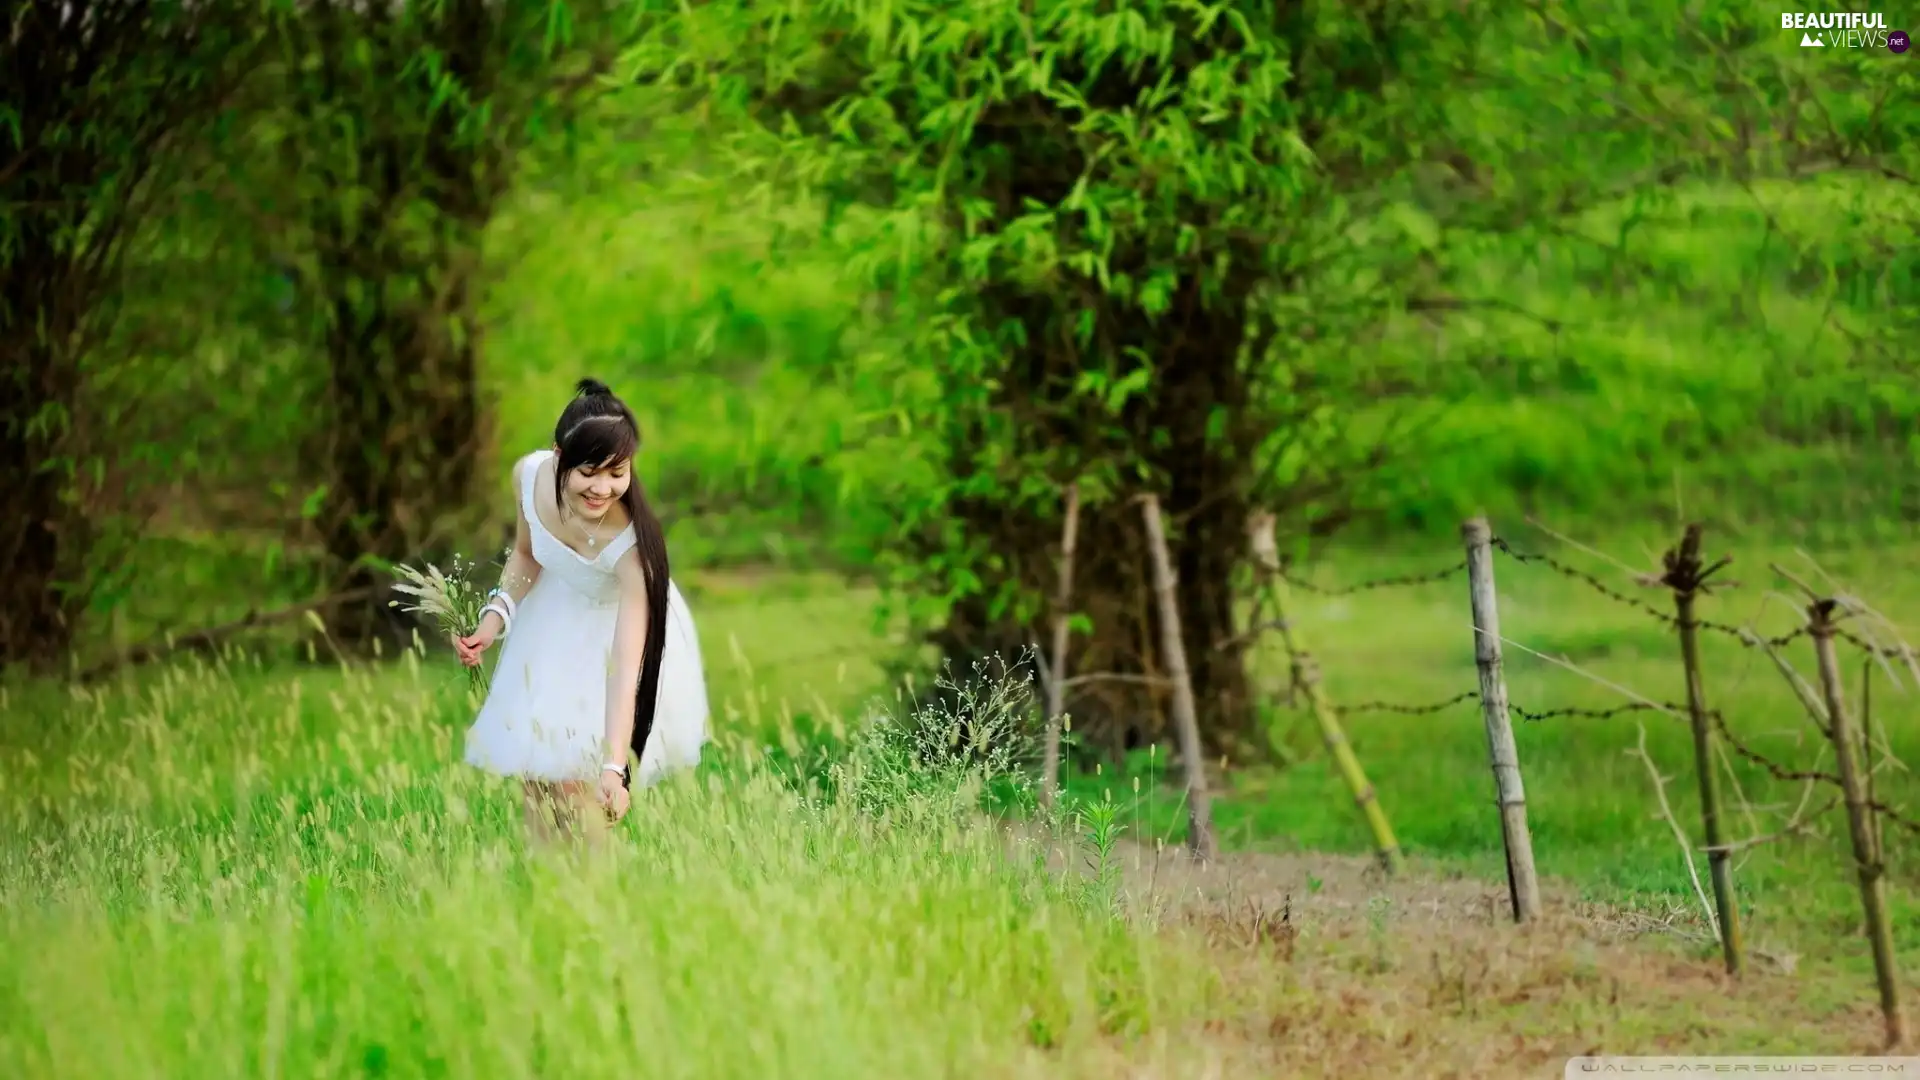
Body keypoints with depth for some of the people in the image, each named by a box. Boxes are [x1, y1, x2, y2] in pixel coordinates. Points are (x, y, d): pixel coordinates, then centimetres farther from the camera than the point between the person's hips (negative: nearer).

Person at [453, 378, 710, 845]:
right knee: (535, 775, 9)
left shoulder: (631, 544, -40)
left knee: (572, 781, -10)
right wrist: (496, 616, -18)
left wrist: (614, 767, -46)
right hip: (554, 619, 5)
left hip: (617, 623, -5)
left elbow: (625, 664, -41)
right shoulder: (530, 475, -26)